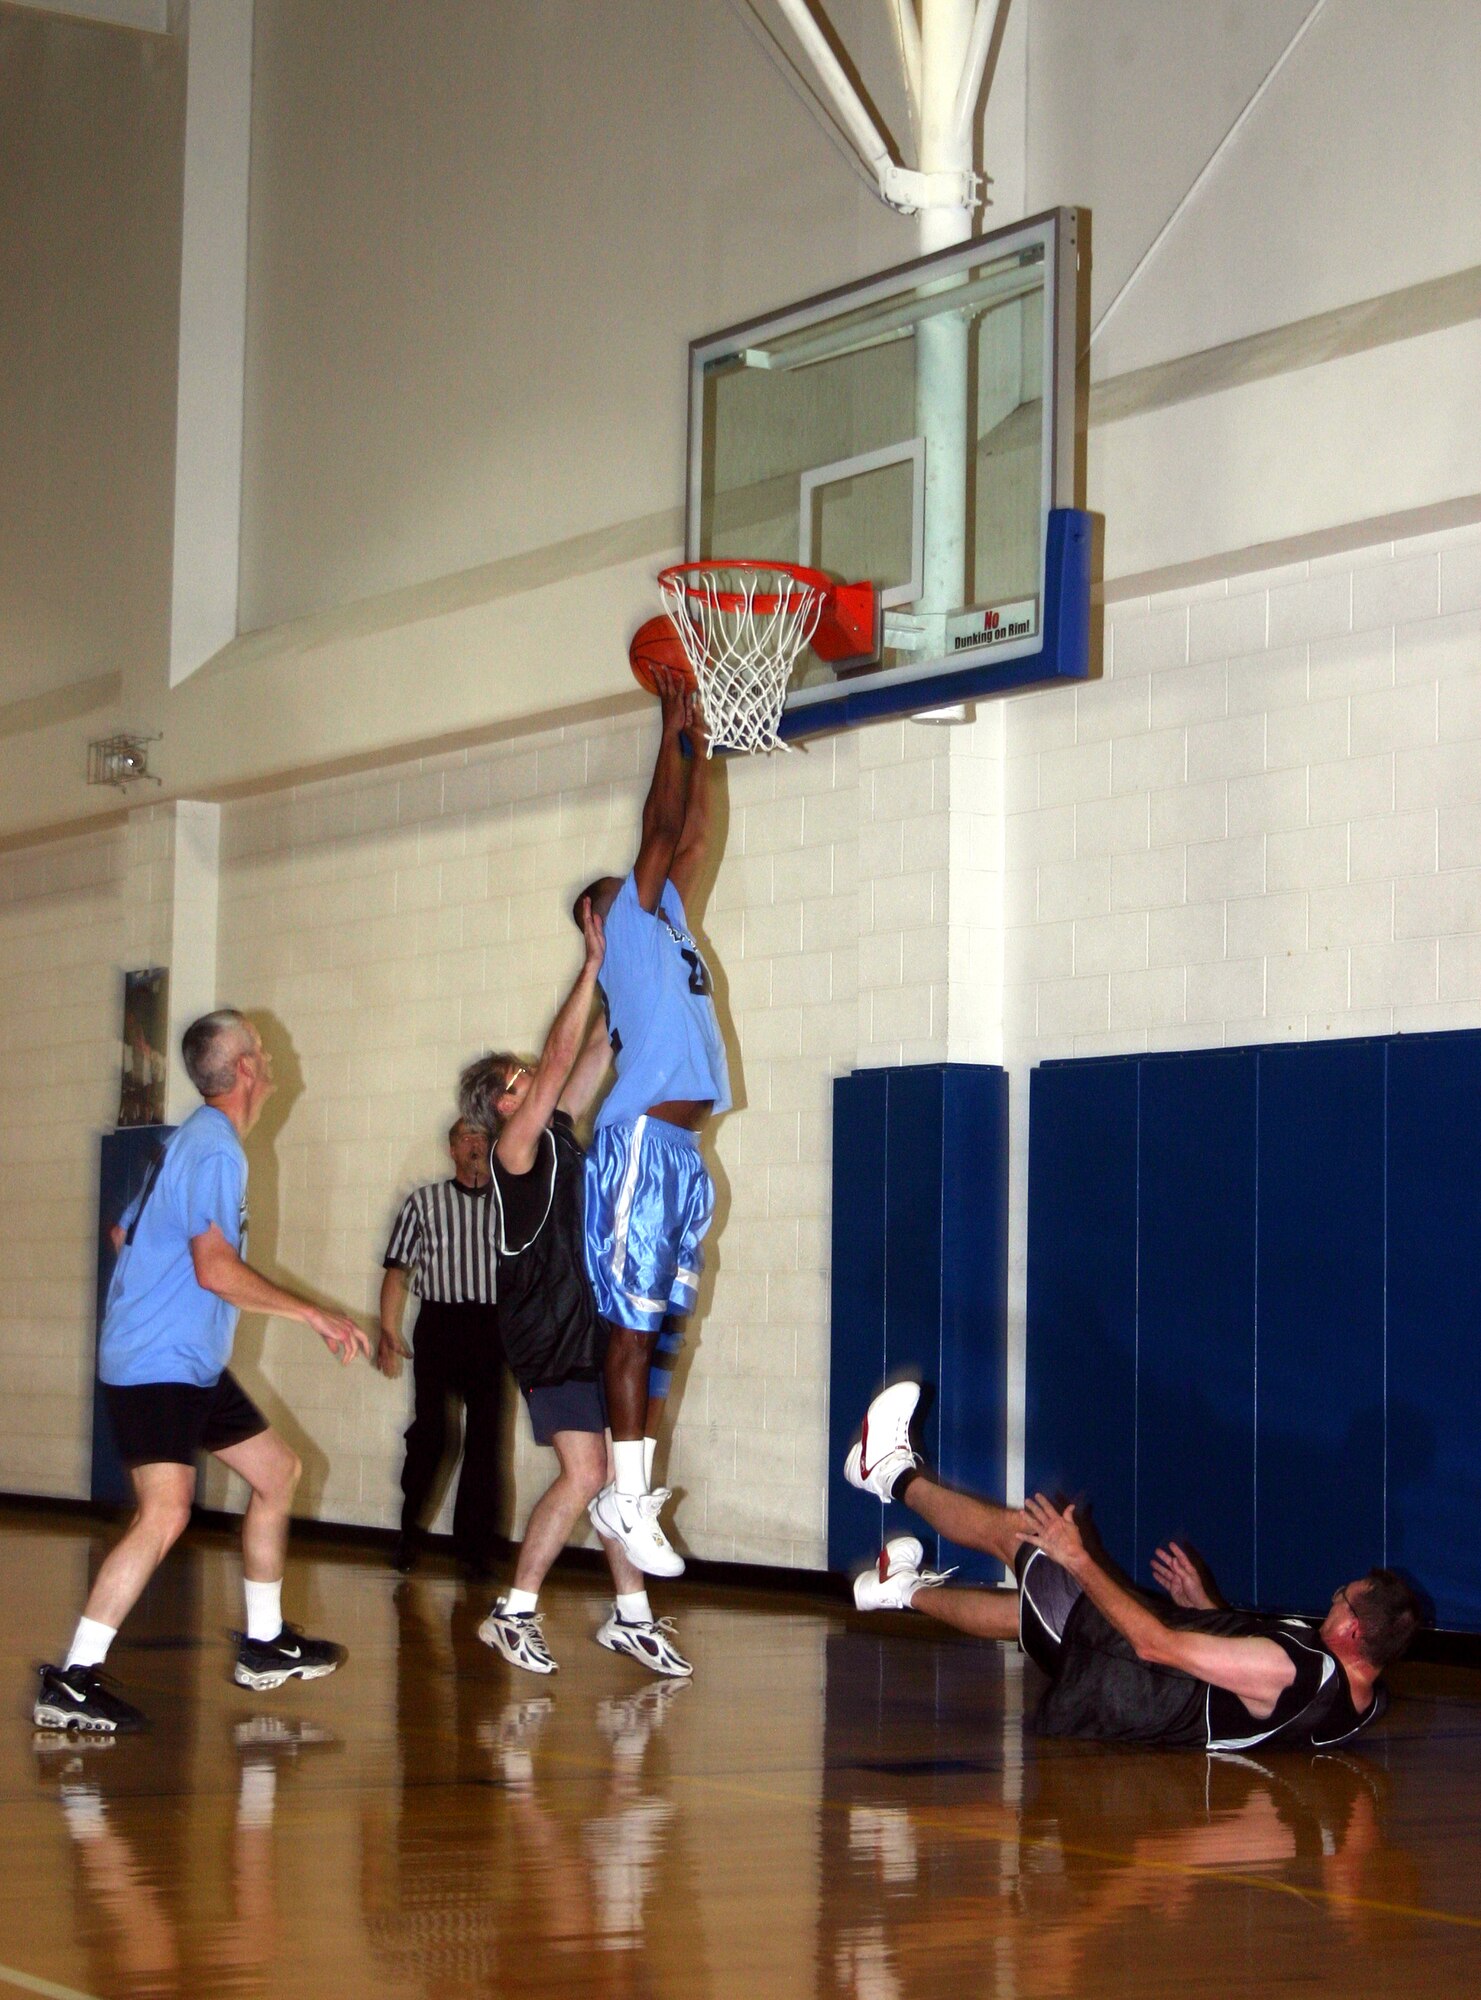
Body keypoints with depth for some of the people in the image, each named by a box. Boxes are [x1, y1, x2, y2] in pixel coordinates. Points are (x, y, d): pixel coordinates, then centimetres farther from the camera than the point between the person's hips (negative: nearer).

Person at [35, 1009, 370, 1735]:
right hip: (158, 1364, -11)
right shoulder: (216, 1147, -16)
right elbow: (216, 1267, -24)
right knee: (164, 1514, -20)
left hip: (191, 1363, 11)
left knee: (277, 1471, 17)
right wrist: (315, 1315, -17)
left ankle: (263, 1644, 25)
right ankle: (72, 1682, -21)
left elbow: (126, 1234, 24)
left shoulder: (193, 1141, 15)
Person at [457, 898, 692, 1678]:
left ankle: (631, 1616, 15)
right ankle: (513, 1613, -3)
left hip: (592, 1330, 9)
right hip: (550, 1336, -9)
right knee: (584, 1474, -13)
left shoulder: (558, 1133, 13)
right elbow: (561, 1057, -18)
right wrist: (594, 962, -17)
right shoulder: (517, 1147, -10)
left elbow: (592, 1054, 15)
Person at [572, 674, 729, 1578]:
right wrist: (673, 726, 3)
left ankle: (637, 1492, 8)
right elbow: (663, 824, -3)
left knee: (664, 1329, 6)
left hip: (685, 1149, 8)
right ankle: (627, 1497, -9)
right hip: (642, 1141, -8)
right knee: (635, 1324, -8)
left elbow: (695, 832, 25)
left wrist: (700, 740, 25)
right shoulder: (628, 924, 2)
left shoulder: (670, 920, 23)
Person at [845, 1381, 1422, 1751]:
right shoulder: (1364, 1701, -11)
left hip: (1102, 1684, -7)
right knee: (1022, 1611, 29)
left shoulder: (1290, 1670, -37)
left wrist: (1078, 1559, -25)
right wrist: (1205, 1605, 19)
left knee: (1016, 1527, 9)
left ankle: (895, 1475, 34)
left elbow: (1156, 1644, -31)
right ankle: (909, 1591, 55)